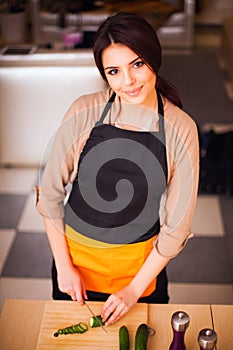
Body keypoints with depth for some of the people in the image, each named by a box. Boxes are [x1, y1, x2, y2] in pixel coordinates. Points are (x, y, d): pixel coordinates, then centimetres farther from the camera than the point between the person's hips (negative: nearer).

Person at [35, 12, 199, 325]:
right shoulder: (84, 112, -16)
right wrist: (63, 265, -5)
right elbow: (50, 192, -7)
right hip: (75, 255, 1)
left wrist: (135, 289, -9)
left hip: (141, 265, 0)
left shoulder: (181, 129, -16)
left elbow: (177, 224, -10)